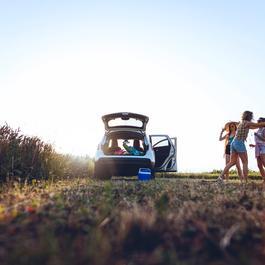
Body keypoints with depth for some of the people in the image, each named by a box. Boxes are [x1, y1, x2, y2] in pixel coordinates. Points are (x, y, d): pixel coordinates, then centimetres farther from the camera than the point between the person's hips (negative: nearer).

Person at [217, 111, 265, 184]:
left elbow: (253, 127, 34)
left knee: (232, 162, 6)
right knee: (245, 163, 2)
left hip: (234, 143, 8)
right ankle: (246, 181, 1)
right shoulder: (246, 122, -6)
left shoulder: (241, 122, 20)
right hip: (239, 143, -8)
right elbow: (259, 125, -4)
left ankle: (221, 176, -5)